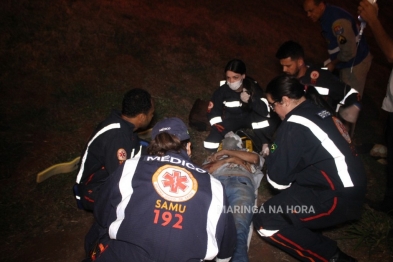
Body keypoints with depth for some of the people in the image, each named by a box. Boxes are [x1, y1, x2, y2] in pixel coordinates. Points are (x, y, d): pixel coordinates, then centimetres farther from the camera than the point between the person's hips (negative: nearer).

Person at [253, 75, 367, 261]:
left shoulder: (294, 126, -18)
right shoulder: (318, 110, 7)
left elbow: (278, 179, -14)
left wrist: (271, 157, 4)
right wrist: (275, 153, 18)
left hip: (339, 198, -9)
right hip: (351, 185, 9)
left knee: (264, 222, -9)